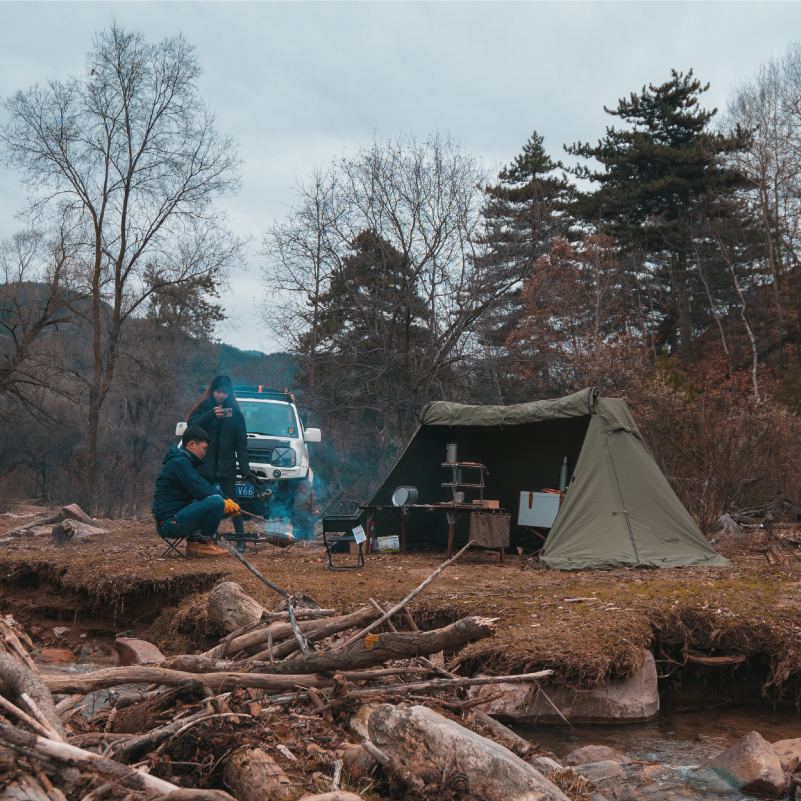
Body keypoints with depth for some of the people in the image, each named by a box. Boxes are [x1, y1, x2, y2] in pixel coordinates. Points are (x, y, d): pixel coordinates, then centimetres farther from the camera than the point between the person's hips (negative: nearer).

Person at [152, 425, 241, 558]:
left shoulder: (181, 461, 20)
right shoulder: (179, 462, -13)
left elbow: (204, 487, 21)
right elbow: (200, 491, -19)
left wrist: (227, 500, 9)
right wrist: (225, 502, -6)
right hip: (170, 523, -11)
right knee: (216, 502, -21)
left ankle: (193, 543, 13)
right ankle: (204, 544, -5)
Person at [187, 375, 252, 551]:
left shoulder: (235, 413, 8)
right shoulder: (203, 408, 6)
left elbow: (241, 442, 6)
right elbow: (191, 425, -12)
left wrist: (244, 466, -3)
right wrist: (210, 415, -25)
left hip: (226, 466, 0)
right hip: (205, 465, 0)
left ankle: (240, 539, 1)